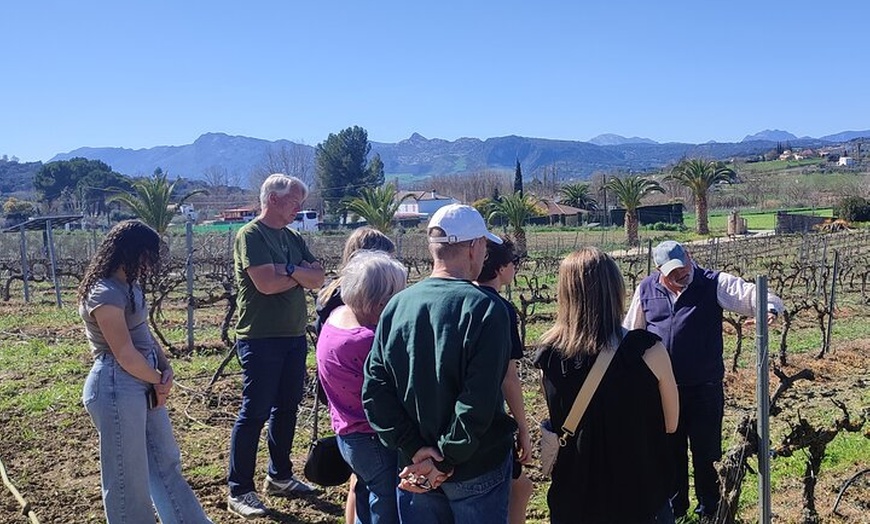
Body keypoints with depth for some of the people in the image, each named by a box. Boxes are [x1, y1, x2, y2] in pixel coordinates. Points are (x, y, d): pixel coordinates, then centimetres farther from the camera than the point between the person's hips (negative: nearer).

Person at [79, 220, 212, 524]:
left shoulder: (128, 285, 10)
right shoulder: (105, 293, -20)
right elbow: (125, 354, -21)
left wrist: (166, 368, -2)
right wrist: (158, 381, -5)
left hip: (142, 384, 10)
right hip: (116, 388, -10)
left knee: (166, 462, 19)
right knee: (128, 476, 6)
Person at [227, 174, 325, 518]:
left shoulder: (293, 238, 14)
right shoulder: (251, 235, -10)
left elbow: (318, 279, 3)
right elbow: (267, 283, -22)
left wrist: (289, 269, -15)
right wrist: (302, 274, -6)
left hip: (294, 336, 8)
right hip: (260, 338, -8)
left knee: (286, 408, 15)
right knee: (254, 413, -3)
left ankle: (279, 476, 30)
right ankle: (238, 491, 7)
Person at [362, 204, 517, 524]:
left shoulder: (396, 305, -3)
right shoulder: (485, 309, -17)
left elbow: (374, 390, -6)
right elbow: (479, 401, -23)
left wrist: (414, 450, -6)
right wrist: (444, 460, -14)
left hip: (416, 469, 4)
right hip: (477, 471, -4)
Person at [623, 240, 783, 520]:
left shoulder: (713, 283, -7)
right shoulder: (646, 290, 0)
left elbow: (749, 294, -20)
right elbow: (631, 334, 10)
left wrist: (769, 304, -43)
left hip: (704, 388, -2)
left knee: (704, 453, 11)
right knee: (670, 452, 17)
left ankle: (708, 509, 31)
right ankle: (675, 507, 37)